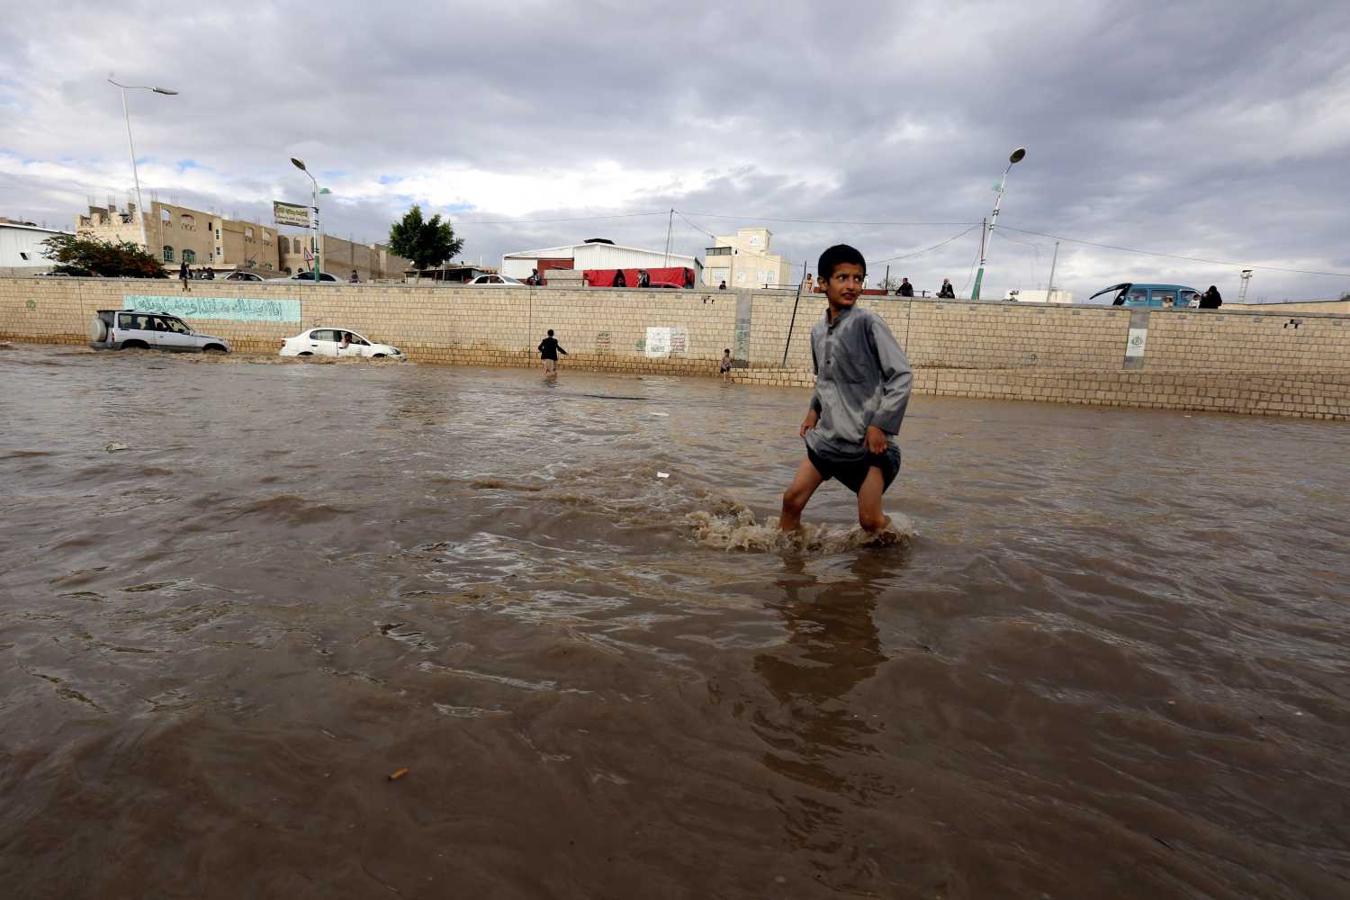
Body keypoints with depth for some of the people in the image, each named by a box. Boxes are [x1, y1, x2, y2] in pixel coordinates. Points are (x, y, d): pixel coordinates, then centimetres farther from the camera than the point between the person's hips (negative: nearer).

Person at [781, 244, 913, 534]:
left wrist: (880, 424, -15)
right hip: (828, 437, 6)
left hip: (869, 441, -5)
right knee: (792, 499, 2)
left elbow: (902, 376, -11)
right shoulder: (818, 331, 8)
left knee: (870, 519, -2)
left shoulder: (867, 323, -11)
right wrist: (814, 410, 7)